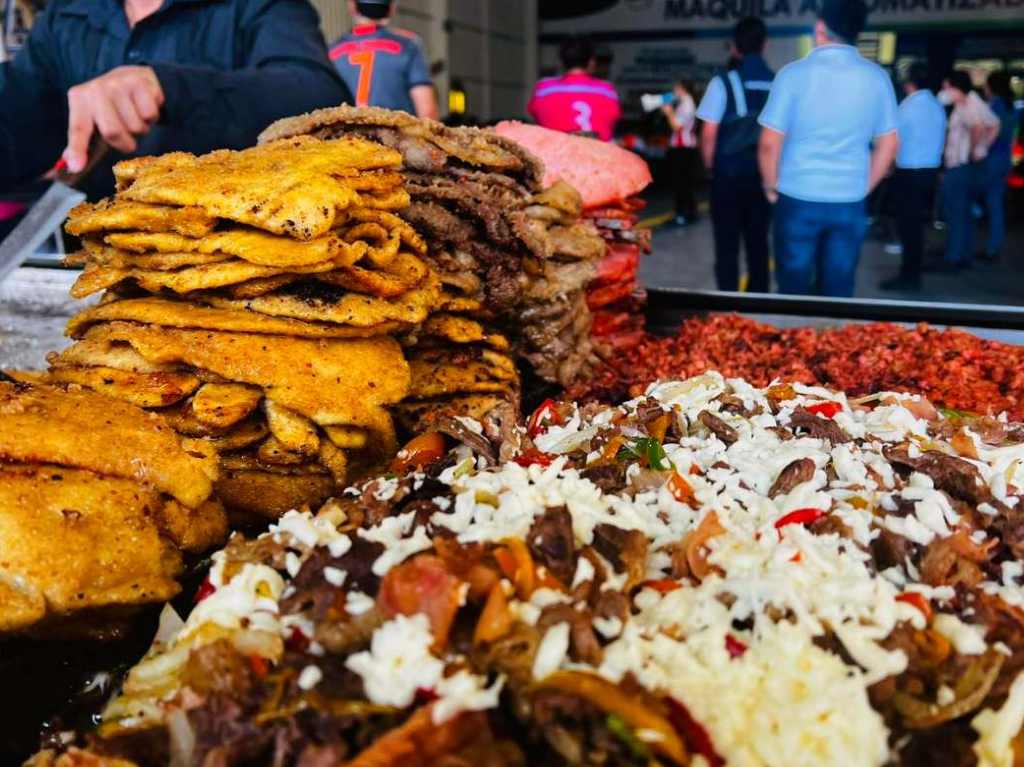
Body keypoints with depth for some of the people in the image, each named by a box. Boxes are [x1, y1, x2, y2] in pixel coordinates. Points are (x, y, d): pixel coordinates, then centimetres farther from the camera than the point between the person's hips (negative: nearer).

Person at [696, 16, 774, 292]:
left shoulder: (723, 82, -9)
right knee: (758, 243, 14)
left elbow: (709, 134, -10)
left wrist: (710, 167, 6)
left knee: (727, 245, 4)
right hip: (764, 175, 3)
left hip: (729, 176, -3)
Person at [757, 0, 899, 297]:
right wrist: (863, 188, 18)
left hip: (798, 200, -2)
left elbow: (769, 144, -8)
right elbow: (888, 145, 7)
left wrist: (772, 187, 7)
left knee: (794, 290, 8)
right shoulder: (877, 78, 2)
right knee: (838, 292, 10)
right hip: (849, 203, 3)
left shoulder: (794, 74, -8)